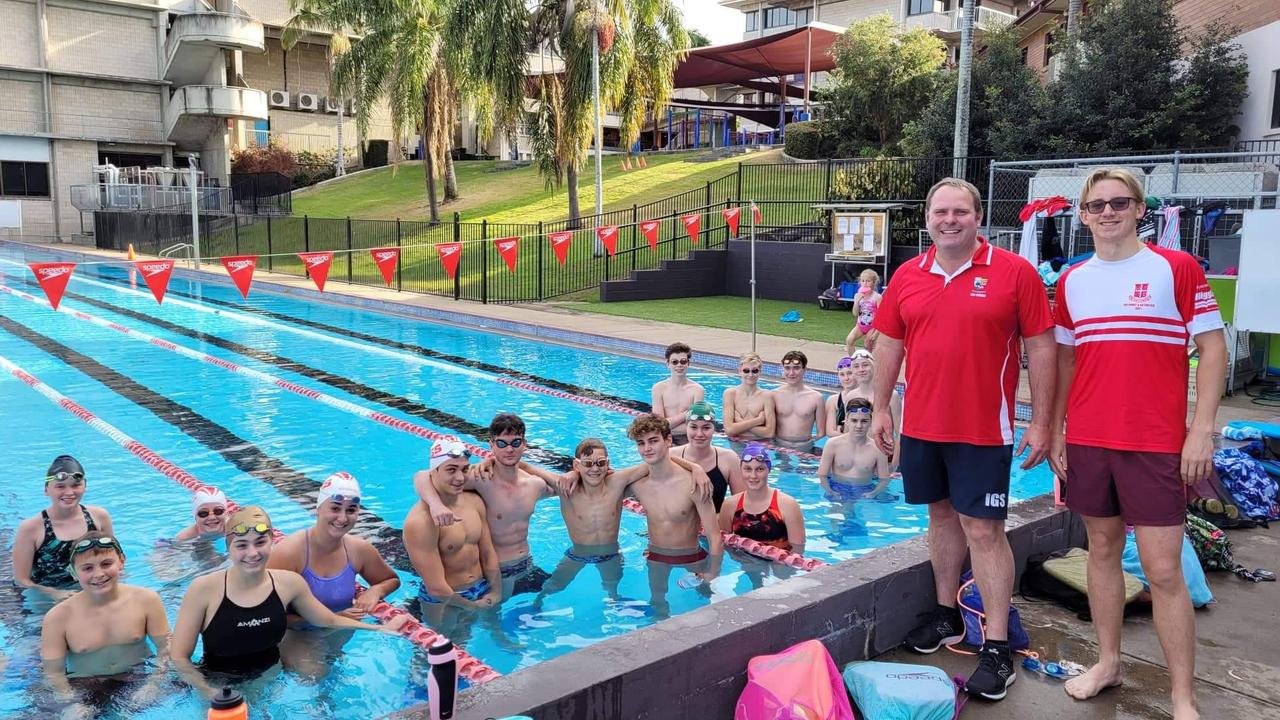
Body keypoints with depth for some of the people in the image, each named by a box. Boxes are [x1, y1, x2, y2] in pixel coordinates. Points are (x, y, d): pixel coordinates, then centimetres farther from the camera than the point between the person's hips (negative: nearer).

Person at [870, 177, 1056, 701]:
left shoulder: (1015, 273, -5)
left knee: (983, 530, -2)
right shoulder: (907, 276, 6)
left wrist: (1040, 422, -7)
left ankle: (997, 648, 7)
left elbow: (1040, 348, -5)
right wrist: (881, 408, 11)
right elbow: (889, 345, 12)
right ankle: (946, 614, 32)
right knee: (942, 514, 16)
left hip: (983, 430, -4)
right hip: (921, 425, 5)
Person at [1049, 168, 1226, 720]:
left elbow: (1212, 348, -4)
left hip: (1155, 445, -4)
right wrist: (1056, 431, 10)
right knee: (1102, 550, 13)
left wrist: (1202, 431, -10)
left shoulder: (1177, 268, -3)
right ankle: (1108, 662, 28)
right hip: (1086, 441, 4)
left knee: (1163, 571, -2)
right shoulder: (1071, 281, 8)